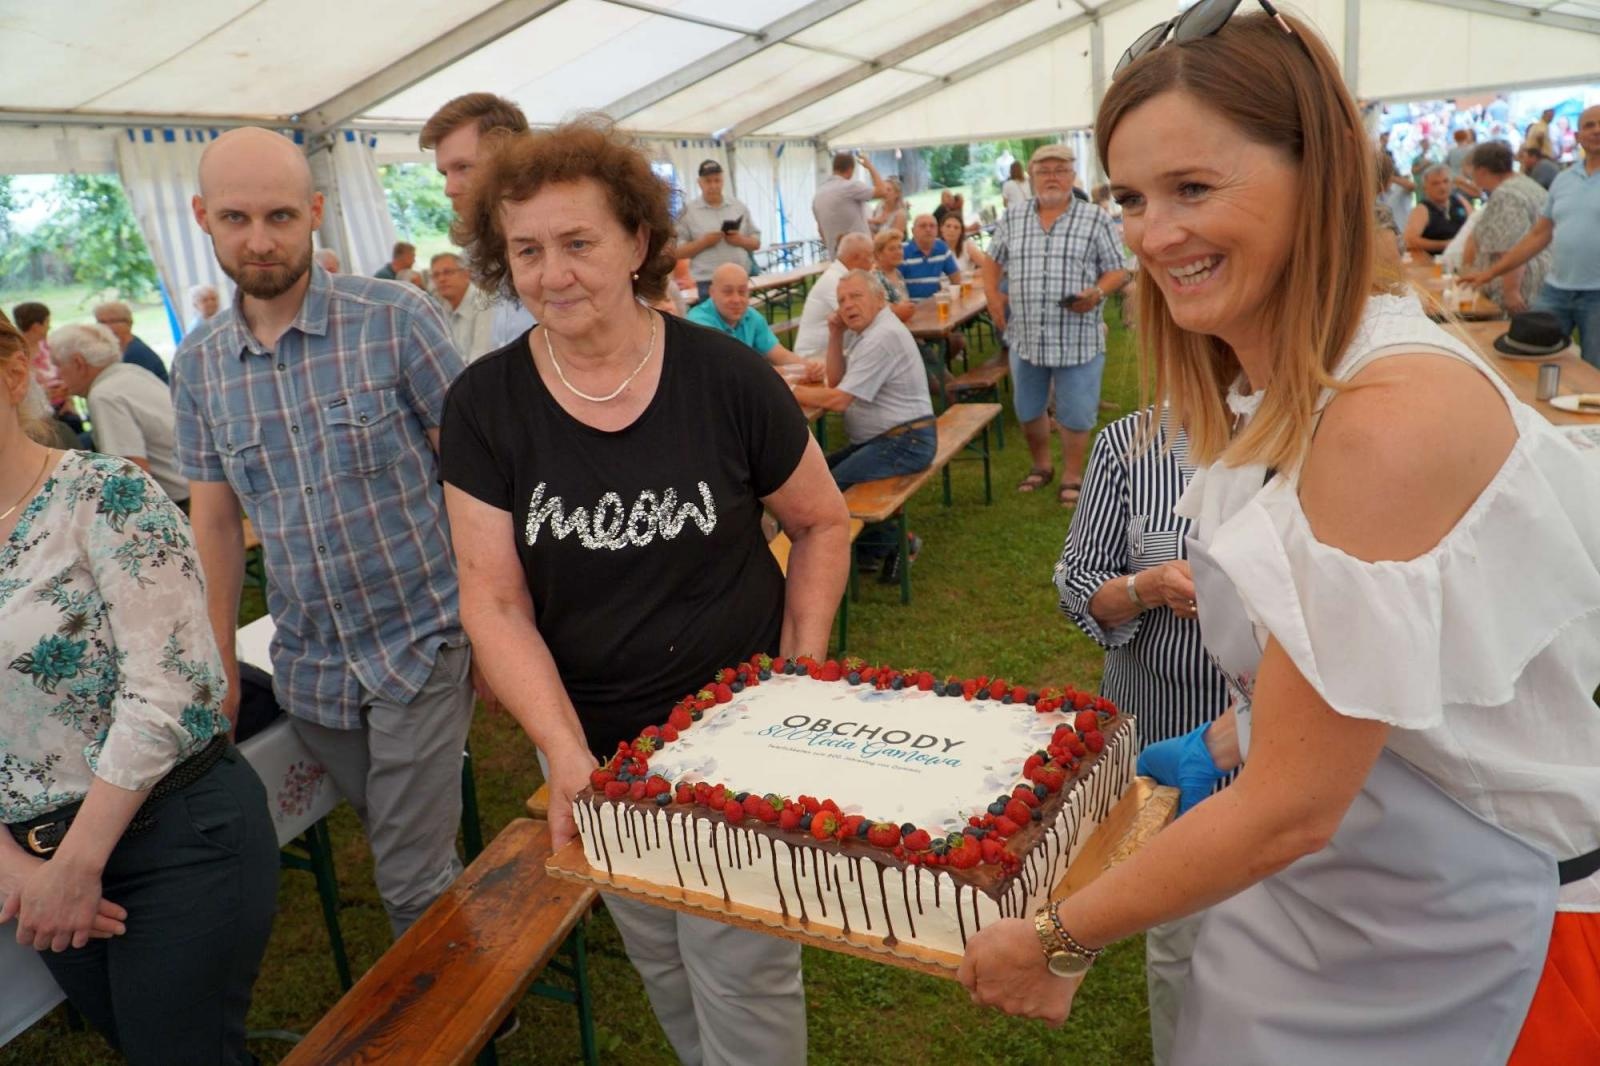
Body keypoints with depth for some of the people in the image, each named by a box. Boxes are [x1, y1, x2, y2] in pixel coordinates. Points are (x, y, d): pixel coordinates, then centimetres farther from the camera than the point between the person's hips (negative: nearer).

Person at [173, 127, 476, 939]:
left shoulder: (396, 319, -11)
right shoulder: (198, 364, 3)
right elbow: (214, 521, 9)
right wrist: (219, 667, 8)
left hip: (419, 645, -4)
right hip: (307, 667, 4)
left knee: (413, 885, 2)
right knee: (410, 855, 19)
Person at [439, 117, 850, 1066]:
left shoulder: (725, 376, -12)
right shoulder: (486, 404, -8)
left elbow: (823, 524, 1)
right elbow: (495, 603, -9)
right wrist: (566, 753, -21)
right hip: (596, 751, 3)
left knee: (743, 979, 6)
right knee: (663, 966, 20)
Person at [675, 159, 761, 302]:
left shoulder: (739, 207, 11)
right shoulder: (688, 211, 0)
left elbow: (756, 242, 14)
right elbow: (677, 251, -2)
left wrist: (741, 240, -7)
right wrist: (703, 242, -15)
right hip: (707, 285, -4)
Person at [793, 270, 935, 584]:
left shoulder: (882, 337, -20)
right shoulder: (864, 329, 13)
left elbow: (838, 400, -23)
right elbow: (835, 381, 14)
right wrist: (836, 336, 2)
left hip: (904, 443, -11)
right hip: (885, 438, 11)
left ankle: (893, 542, 0)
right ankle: (872, 546, 15)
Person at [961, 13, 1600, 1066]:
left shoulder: (1393, 414, -30)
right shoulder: (1278, 389, -2)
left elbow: (1290, 808, -26)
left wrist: (1061, 939, -17)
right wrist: (1220, 745, 8)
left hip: (1468, 936, -7)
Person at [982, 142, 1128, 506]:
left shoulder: (1095, 219, -1)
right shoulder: (1013, 218, 8)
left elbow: (1117, 270, -1)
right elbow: (993, 260, 19)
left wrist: (1097, 293, -19)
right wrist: (992, 295, 4)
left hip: (1078, 338, -3)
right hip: (1025, 336, 3)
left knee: (1075, 414, 5)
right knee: (1027, 410, 16)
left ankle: (1071, 477, 21)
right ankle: (1041, 465, 37)